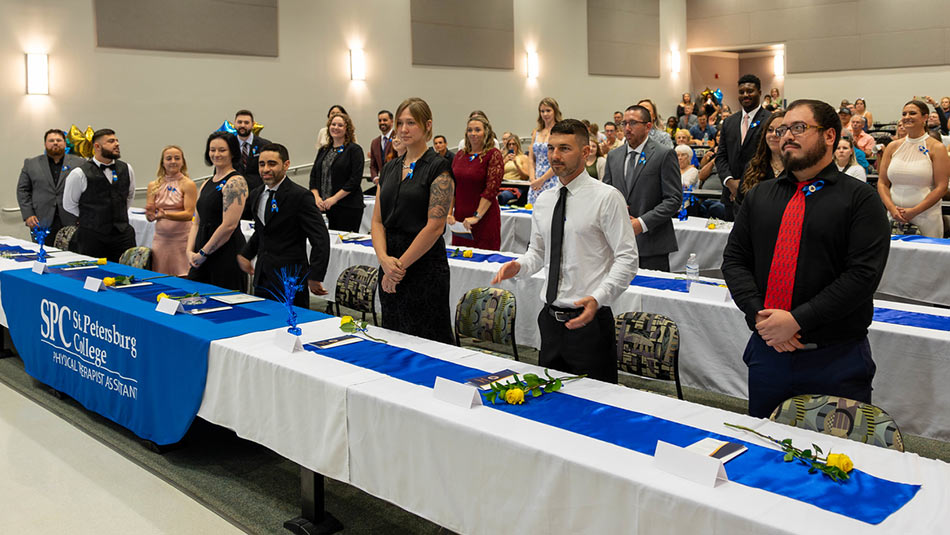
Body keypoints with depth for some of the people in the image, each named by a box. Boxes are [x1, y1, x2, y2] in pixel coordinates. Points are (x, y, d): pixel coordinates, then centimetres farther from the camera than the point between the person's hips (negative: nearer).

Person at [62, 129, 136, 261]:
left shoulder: (126, 169, 6)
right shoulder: (80, 173, -6)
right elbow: (69, 204, 5)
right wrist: (89, 218, 11)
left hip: (123, 234, 3)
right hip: (92, 235, -3)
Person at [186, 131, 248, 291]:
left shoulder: (235, 182, -9)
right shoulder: (206, 184, 17)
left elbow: (229, 225, -16)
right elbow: (197, 222, 17)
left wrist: (203, 253, -10)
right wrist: (190, 251, 2)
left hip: (227, 255, -8)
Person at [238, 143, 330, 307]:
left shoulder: (300, 196, -12)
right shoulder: (256, 195, 12)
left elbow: (321, 239, -16)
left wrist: (314, 277, -19)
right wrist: (245, 255, 14)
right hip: (262, 279, 7)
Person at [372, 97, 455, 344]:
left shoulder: (438, 168, -8)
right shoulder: (390, 168, 13)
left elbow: (435, 225, -14)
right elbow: (377, 220, 8)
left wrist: (401, 264, -13)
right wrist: (384, 259, -9)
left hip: (425, 266, -7)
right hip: (391, 269, 7)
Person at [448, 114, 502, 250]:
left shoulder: (493, 155, -5)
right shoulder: (460, 155, 11)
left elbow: (491, 189, -14)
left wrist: (477, 216, -18)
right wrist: (449, 213, 2)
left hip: (484, 218, -5)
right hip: (460, 218, 5)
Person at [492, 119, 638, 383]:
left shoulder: (606, 197, -9)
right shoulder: (543, 200, 10)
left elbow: (627, 258, -12)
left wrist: (598, 298, -25)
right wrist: (519, 266, -2)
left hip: (589, 319, -6)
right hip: (550, 319, 6)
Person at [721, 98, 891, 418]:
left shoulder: (859, 198, -3)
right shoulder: (760, 196, 10)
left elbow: (864, 273, -13)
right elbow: (734, 259, 7)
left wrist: (796, 320, -18)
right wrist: (759, 316, -10)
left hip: (837, 358, -4)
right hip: (768, 351, 4)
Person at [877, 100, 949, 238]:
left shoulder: (937, 148, -2)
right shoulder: (892, 147, 8)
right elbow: (882, 183, 8)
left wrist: (914, 211, -15)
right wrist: (891, 208, -9)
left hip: (926, 218, -3)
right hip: (894, 217, 3)